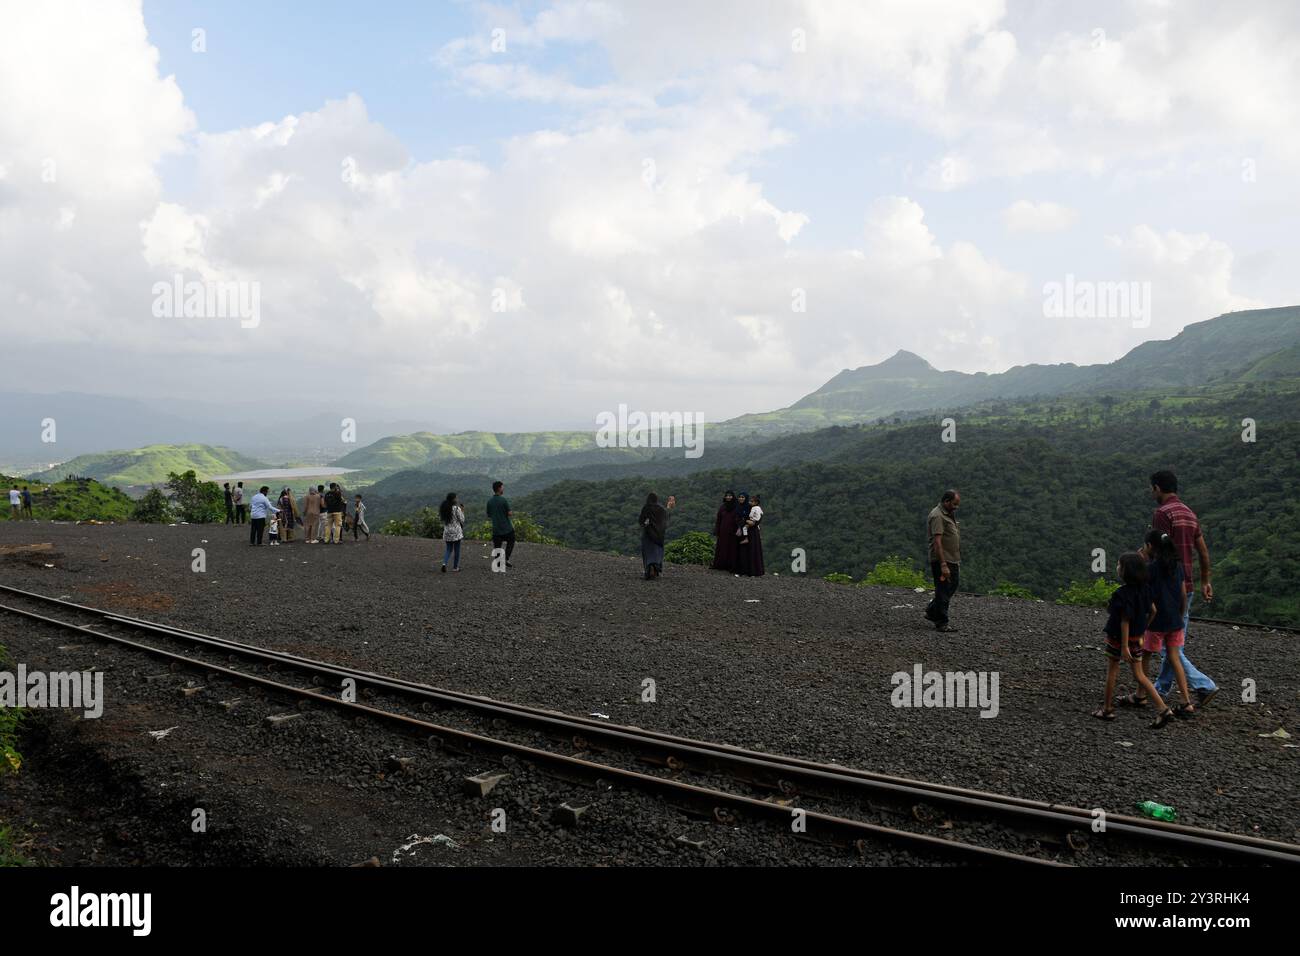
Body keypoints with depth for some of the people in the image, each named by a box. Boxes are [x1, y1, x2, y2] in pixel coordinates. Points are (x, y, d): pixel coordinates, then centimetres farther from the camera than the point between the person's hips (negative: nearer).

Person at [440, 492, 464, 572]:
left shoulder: (443, 508, 3)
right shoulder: (456, 508, -14)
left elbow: (442, 519, 11)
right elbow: (462, 520, -8)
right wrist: (462, 512, 6)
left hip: (447, 532, 5)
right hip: (456, 532, -5)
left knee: (448, 549, 14)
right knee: (456, 550, 7)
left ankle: (444, 563, -8)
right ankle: (455, 567, 13)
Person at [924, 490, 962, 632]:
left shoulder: (949, 514, 14)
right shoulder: (937, 516, -18)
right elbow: (937, 542, -24)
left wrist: (957, 560, 22)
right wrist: (943, 565, -27)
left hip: (953, 560, 10)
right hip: (942, 561, -10)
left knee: (951, 587, 16)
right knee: (943, 591, -3)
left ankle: (931, 612, 28)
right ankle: (941, 624, 5)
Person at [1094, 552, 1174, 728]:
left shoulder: (1122, 593, -23)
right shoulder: (1144, 589, -1)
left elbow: (1125, 620, -23)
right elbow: (1152, 611, 6)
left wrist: (1124, 646, -20)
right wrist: (1143, 630, 18)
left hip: (1119, 637, -7)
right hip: (1136, 638, 7)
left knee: (1111, 671, 11)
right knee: (1139, 675, 11)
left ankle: (1107, 709, 21)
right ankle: (1163, 709, 3)